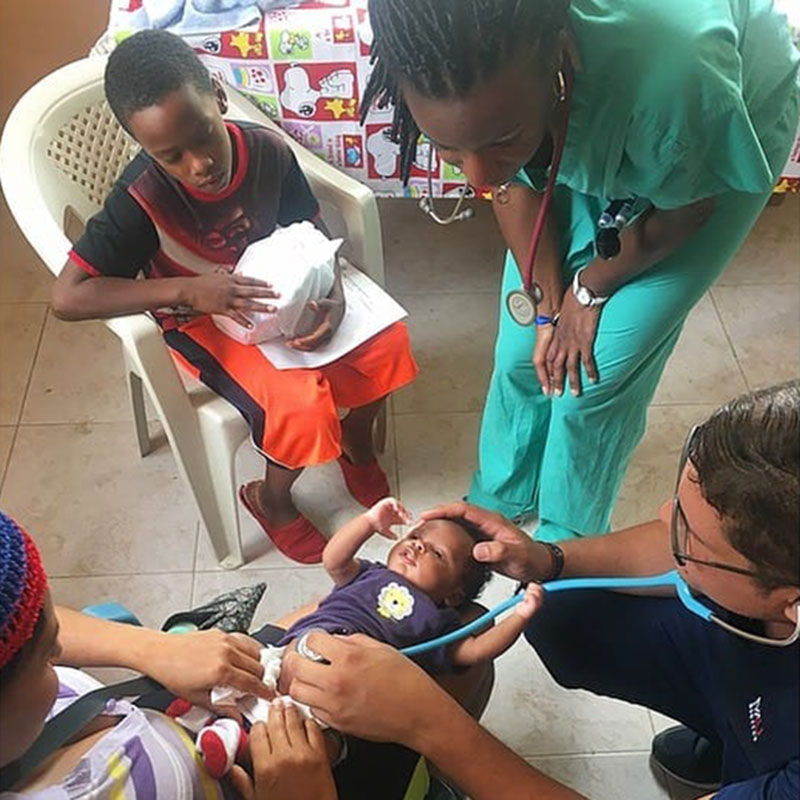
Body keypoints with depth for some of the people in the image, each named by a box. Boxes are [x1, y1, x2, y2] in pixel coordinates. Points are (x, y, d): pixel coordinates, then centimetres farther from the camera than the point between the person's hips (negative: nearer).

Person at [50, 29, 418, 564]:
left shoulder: (268, 151, -18)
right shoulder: (142, 198, -28)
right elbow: (67, 298, -30)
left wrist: (334, 298, -24)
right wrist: (185, 289, -37)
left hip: (277, 292, 5)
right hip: (204, 320, -4)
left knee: (388, 344, -9)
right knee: (300, 405, -25)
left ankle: (356, 442, 23)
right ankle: (271, 499, 9)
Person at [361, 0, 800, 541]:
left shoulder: (672, 76, -45)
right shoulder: (467, 60, -32)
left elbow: (685, 212, -22)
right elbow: (515, 187, -12)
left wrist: (590, 289, -8)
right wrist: (552, 307, -9)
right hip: (582, 145, 4)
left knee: (597, 373, -3)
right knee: (524, 349, 8)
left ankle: (571, 537, 26)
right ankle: (502, 496, 37)